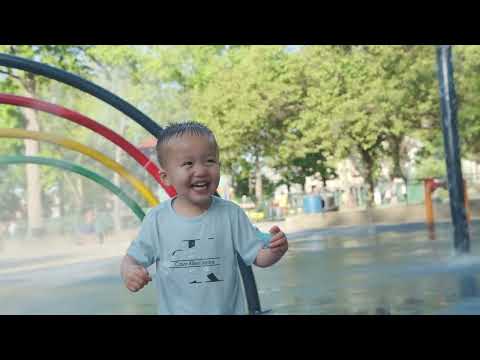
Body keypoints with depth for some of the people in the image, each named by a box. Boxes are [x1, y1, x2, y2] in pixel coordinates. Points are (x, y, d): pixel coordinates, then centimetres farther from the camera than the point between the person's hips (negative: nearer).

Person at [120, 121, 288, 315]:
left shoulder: (231, 214, -10)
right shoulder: (157, 219, -10)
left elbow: (259, 257, -7)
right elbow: (133, 258, -1)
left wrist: (275, 250, -27)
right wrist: (129, 272, -22)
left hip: (228, 310, 0)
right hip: (175, 310, 0)